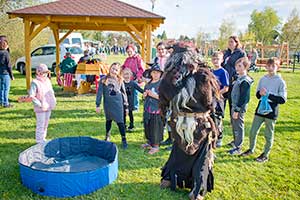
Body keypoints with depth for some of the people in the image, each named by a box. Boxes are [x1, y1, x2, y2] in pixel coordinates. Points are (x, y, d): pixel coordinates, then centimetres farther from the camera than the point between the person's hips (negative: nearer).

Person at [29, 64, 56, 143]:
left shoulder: (47, 81, 9)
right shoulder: (35, 83, -14)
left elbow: (51, 92, 22)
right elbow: (31, 96, -20)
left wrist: (53, 100, 7)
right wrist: (40, 105, -23)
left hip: (48, 107, 7)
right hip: (40, 108, -7)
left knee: (46, 123, 16)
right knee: (40, 124, -1)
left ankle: (43, 138, 31)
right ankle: (39, 141, 11)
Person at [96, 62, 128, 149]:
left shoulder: (120, 80, 3)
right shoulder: (103, 80, 0)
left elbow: (124, 93, 8)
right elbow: (99, 93, 1)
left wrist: (126, 106, 7)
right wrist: (97, 105, -3)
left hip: (118, 103, -1)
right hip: (108, 104, 1)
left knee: (120, 121, -4)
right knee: (109, 120, 16)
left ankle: (124, 139, 5)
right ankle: (107, 136, 37)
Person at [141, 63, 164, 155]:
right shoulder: (148, 84, 10)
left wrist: (155, 95, -21)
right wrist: (145, 94, 0)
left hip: (157, 110, -7)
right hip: (147, 109, 7)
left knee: (155, 128, -1)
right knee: (147, 127, 16)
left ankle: (156, 146, 11)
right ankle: (149, 142, 34)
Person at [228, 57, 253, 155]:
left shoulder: (245, 81, -20)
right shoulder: (239, 78, 10)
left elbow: (243, 98, -22)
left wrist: (237, 110, -20)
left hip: (239, 108, -9)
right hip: (234, 106, 9)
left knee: (238, 127, 1)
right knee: (234, 126, 21)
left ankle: (238, 148, 12)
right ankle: (235, 142, 37)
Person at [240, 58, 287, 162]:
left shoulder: (280, 81, -8)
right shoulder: (263, 79, 5)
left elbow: (283, 99, -12)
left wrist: (268, 95, -20)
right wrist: (260, 93, -12)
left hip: (271, 111, -4)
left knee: (268, 134, 8)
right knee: (252, 132, 9)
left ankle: (265, 155, 24)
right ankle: (251, 149, 31)